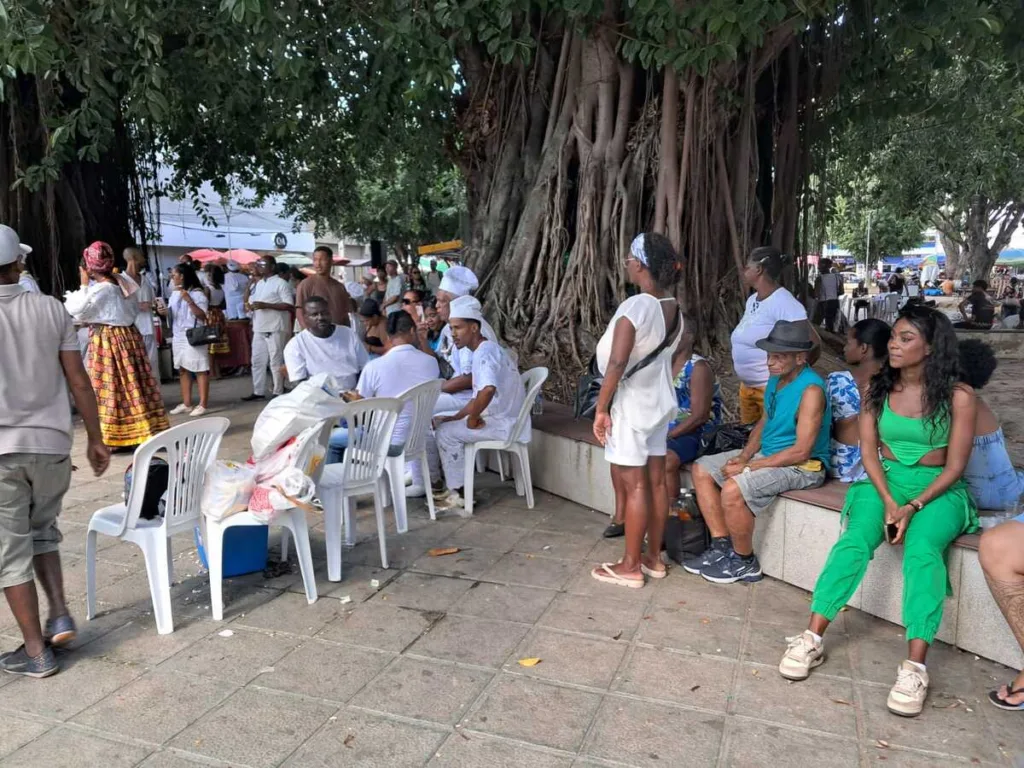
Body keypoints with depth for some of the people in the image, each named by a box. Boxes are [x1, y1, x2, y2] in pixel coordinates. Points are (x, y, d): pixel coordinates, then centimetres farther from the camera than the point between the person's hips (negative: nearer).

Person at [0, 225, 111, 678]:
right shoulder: (51, 309, 1)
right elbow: (79, 381, 1)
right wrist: (95, 439, 10)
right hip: (50, 443, 3)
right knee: (42, 532, 25)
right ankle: (60, 616, 15)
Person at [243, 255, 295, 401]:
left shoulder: (280, 283, -7)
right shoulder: (257, 284, 16)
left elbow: (290, 306, -16)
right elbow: (249, 302, 23)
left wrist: (266, 305, -20)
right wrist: (248, 305, -1)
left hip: (275, 329, -8)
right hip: (259, 329, 8)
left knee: (276, 362, -1)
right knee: (257, 361, 10)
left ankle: (278, 393, 7)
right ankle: (258, 391, 18)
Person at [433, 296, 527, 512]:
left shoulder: (485, 352, -20)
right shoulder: (484, 351, 13)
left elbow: (488, 390, -38)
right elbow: (479, 396, 19)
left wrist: (471, 420, -23)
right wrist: (456, 417, 9)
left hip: (505, 424, -10)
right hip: (499, 418, 10)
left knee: (446, 433, -13)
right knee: (440, 423, 16)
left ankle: (460, 494, -2)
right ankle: (453, 485, 19)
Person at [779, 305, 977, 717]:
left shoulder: (958, 397, -4)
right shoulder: (877, 390, 6)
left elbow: (955, 466, -6)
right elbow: (869, 453, 3)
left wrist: (913, 506, -19)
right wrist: (888, 502, -13)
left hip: (938, 491, -2)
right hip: (884, 483, 3)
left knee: (921, 549, -33)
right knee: (854, 540, -26)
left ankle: (915, 667, -34)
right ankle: (811, 640, -27)